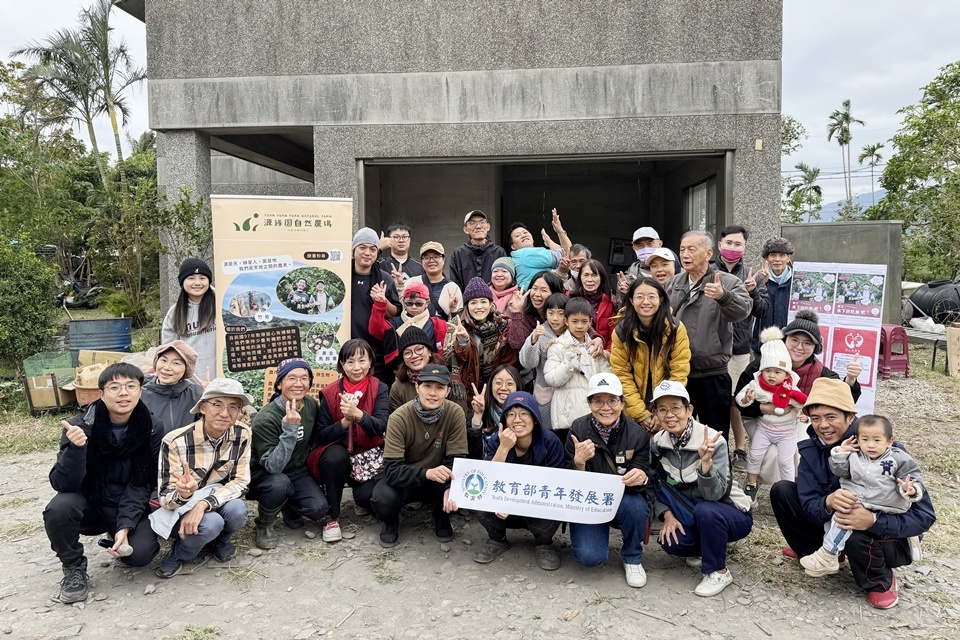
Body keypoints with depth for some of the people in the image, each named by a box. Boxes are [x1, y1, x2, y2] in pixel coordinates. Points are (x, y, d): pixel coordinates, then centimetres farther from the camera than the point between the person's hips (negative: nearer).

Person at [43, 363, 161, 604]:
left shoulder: (151, 430, -12)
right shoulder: (80, 426, -15)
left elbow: (142, 485, -11)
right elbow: (63, 484, -21)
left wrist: (125, 526, -23)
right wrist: (75, 447, -39)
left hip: (130, 508, 1)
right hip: (88, 504, 0)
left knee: (141, 553, -24)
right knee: (58, 508, -32)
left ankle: (115, 539, 14)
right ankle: (74, 567, -3)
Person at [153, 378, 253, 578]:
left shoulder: (242, 434, -14)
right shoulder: (175, 441, -23)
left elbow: (240, 482, -13)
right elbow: (165, 498, -18)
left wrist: (203, 504, -30)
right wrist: (183, 494, -43)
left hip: (218, 503, 3)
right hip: (179, 508, -3)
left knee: (237, 510, -31)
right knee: (210, 523, -34)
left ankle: (220, 541, 5)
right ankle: (180, 552, 1)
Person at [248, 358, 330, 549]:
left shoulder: (311, 405, -7)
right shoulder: (265, 418, -25)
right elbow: (273, 466, -31)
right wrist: (290, 429, -38)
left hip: (297, 472, 5)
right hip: (263, 475, -4)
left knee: (319, 509, -19)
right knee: (279, 483, -37)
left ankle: (291, 507, 17)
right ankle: (265, 525, -6)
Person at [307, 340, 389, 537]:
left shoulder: (379, 389, -6)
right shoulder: (329, 393, -6)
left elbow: (382, 427, -19)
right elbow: (321, 435, -9)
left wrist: (358, 415, -38)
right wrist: (345, 422, -27)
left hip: (369, 454, 0)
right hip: (337, 454, 0)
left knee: (367, 496, -26)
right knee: (335, 455, -35)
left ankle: (362, 499, 16)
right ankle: (332, 517, -14)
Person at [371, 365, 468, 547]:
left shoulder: (455, 413, -19)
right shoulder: (399, 417, -23)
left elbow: (456, 460, -16)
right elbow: (392, 469, -28)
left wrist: (451, 487, -37)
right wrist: (427, 473, -46)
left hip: (438, 478, 2)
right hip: (402, 478, -2)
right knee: (383, 499, -32)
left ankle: (442, 516, 9)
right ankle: (391, 522, 7)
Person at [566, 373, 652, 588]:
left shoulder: (636, 433, -12)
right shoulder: (578, 429, -13)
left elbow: (644, 475, -10)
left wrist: (642, 477, -35)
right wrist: (578, 463, -33)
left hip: (624, 500, 1)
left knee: (636, 506, -34)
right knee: (590, 557, -22)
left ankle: (632, 558, -3)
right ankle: (588, 535, 16)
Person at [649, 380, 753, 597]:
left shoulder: (713, 441, -24)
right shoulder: (657, 443, -9)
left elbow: (715, 494, -30)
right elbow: (657, 487, 1)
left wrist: (706, 461, -45)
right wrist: (667, 515, -14)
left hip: (731, 515, -4)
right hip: (692, 516, 4)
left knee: (705, 510, -36)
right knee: (670, 540, -25)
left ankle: (718, 572, -11)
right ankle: (707, 549, 10)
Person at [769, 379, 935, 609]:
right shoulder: (811, 451, -11)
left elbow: (924, 515, -26)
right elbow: (809, 506, -16)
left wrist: (872, 521, -43)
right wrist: (828, 503, -40)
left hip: (886, 536, -4)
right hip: (836, 527, 4)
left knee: (856, 537, -38)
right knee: (782, 490, -10)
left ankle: (881, 582, -3)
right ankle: (813, 549, 12)